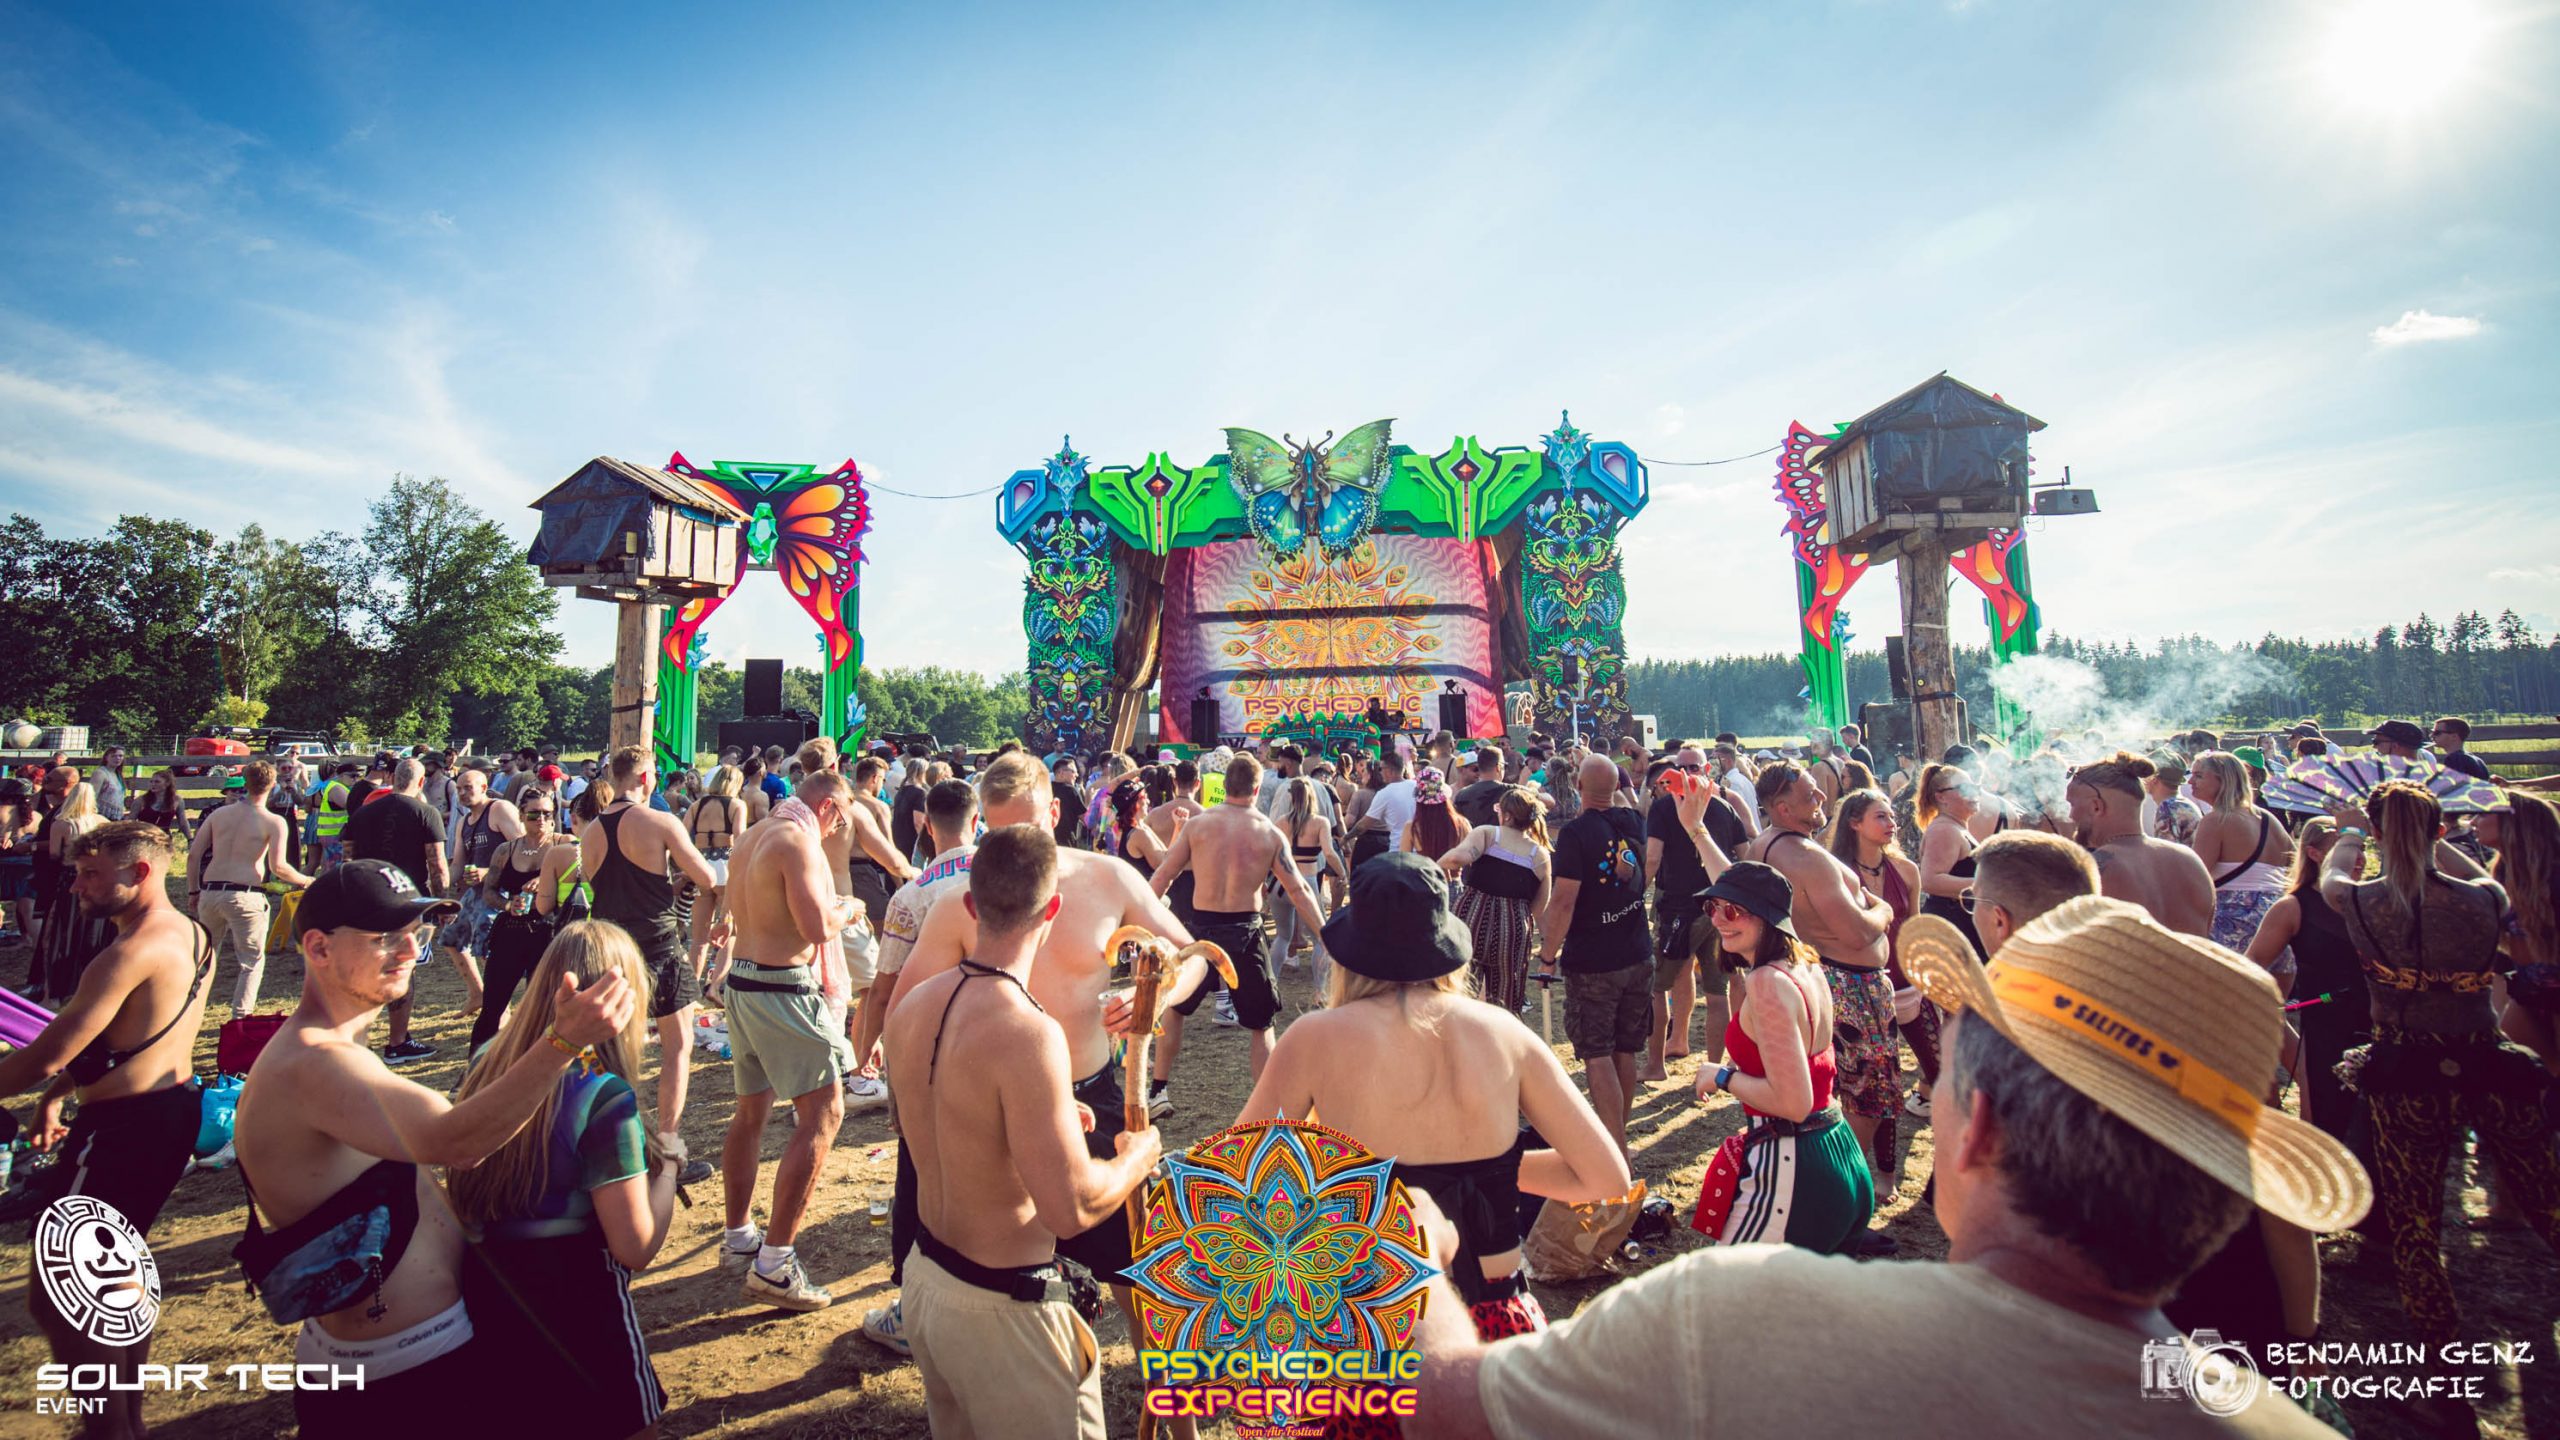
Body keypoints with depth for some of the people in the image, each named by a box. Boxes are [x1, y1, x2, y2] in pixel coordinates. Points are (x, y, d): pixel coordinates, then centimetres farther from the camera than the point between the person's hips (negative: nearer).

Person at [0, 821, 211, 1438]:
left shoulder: (131, 954, -21)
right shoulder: (190, 935, 8)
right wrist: (57, 1095, 17)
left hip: (125, 1127, -10)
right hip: (174, 1108, 10)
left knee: (55, 1297, -1)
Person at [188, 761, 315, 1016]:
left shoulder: (219, 814, 10)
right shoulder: (274, 822, -4)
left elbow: (193, 855, 9)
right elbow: (278, 867, -12)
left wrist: (193, 892, 18)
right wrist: (306, 880, 4)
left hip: (210, 893, 5)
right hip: (245, 896, -5)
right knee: (253, 961, 6)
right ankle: (240, 1017, 0)